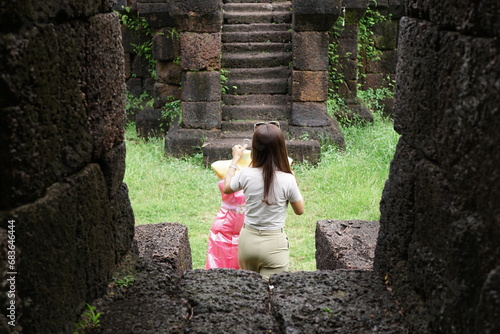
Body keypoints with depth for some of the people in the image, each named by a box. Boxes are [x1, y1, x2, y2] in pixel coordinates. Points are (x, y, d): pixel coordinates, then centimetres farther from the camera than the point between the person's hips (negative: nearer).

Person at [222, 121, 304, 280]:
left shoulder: (246, 175, -11)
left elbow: (226, 188, 12)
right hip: (274, 244, -2)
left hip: (248, 239, 3)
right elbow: (299, 210, 0)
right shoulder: (287, 180, -17)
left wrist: (235, 159, 21)